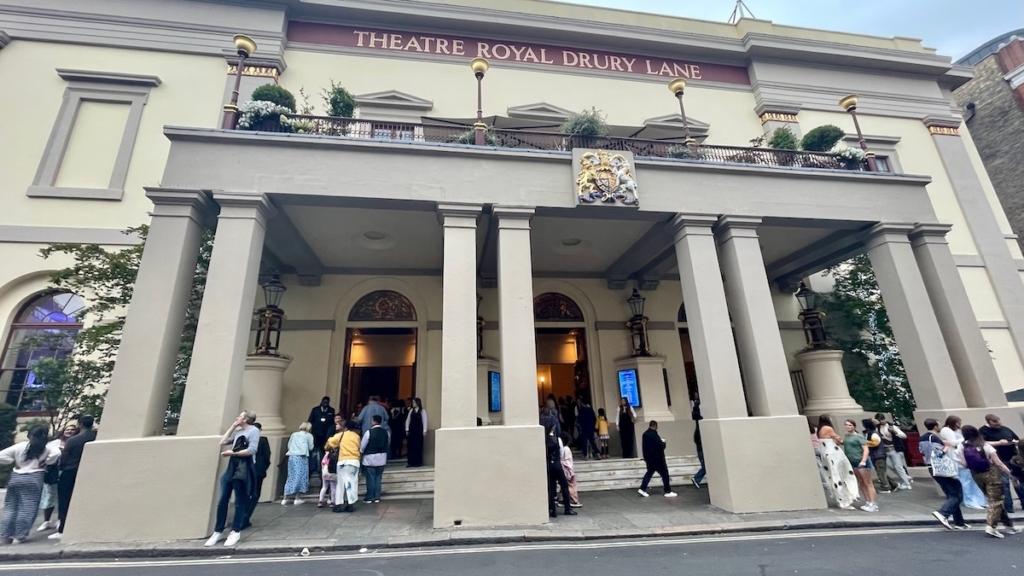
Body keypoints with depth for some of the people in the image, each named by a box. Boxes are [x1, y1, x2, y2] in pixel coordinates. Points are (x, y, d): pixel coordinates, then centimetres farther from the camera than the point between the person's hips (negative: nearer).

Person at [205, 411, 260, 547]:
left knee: (240, 502, 2)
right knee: (222, 500, 6)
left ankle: (235, 532, 13)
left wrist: (232, 453, -10)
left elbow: (251, 450, -14)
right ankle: (217, 532, 16)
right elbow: (222, 442, 12)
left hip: (244, 468, -7)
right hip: (231, 466, 7)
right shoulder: (237, 431, 19)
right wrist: (232, 427, 13)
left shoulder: (254, 430, -5)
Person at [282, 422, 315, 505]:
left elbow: (288, 445, 17)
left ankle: (285, 498, 11)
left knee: (291, 477, 11)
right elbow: (311, 447, 7)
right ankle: (297, 498, -2)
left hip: (291, 457, 5)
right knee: (300, 476, 0)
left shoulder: (293, 434, 19)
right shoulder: (308, 435, 7)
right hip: (302, 457, -5)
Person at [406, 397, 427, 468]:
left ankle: (418, 462, 6)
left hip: (419, 431, -4)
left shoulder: (422, 411, -4)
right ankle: (411, 462, 10)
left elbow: (425, 421, -5)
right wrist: (407, 429, 4)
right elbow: (407, 420, 10)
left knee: (418, 446, -1)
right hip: (411, 430, 4)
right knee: (411, 446, 3)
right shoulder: (411, 411, 8)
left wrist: (424, 431, -9)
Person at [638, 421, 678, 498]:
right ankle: (668, 491, 9)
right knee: (664, 474, 4)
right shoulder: (654, 435, -21)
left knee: (649, 473, 16)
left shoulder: (645, 434, 5)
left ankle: (642, 489, 11)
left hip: (648, 458, 8)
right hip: (657, 458, -8)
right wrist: (663, 442, -1)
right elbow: (661, 446, -20)